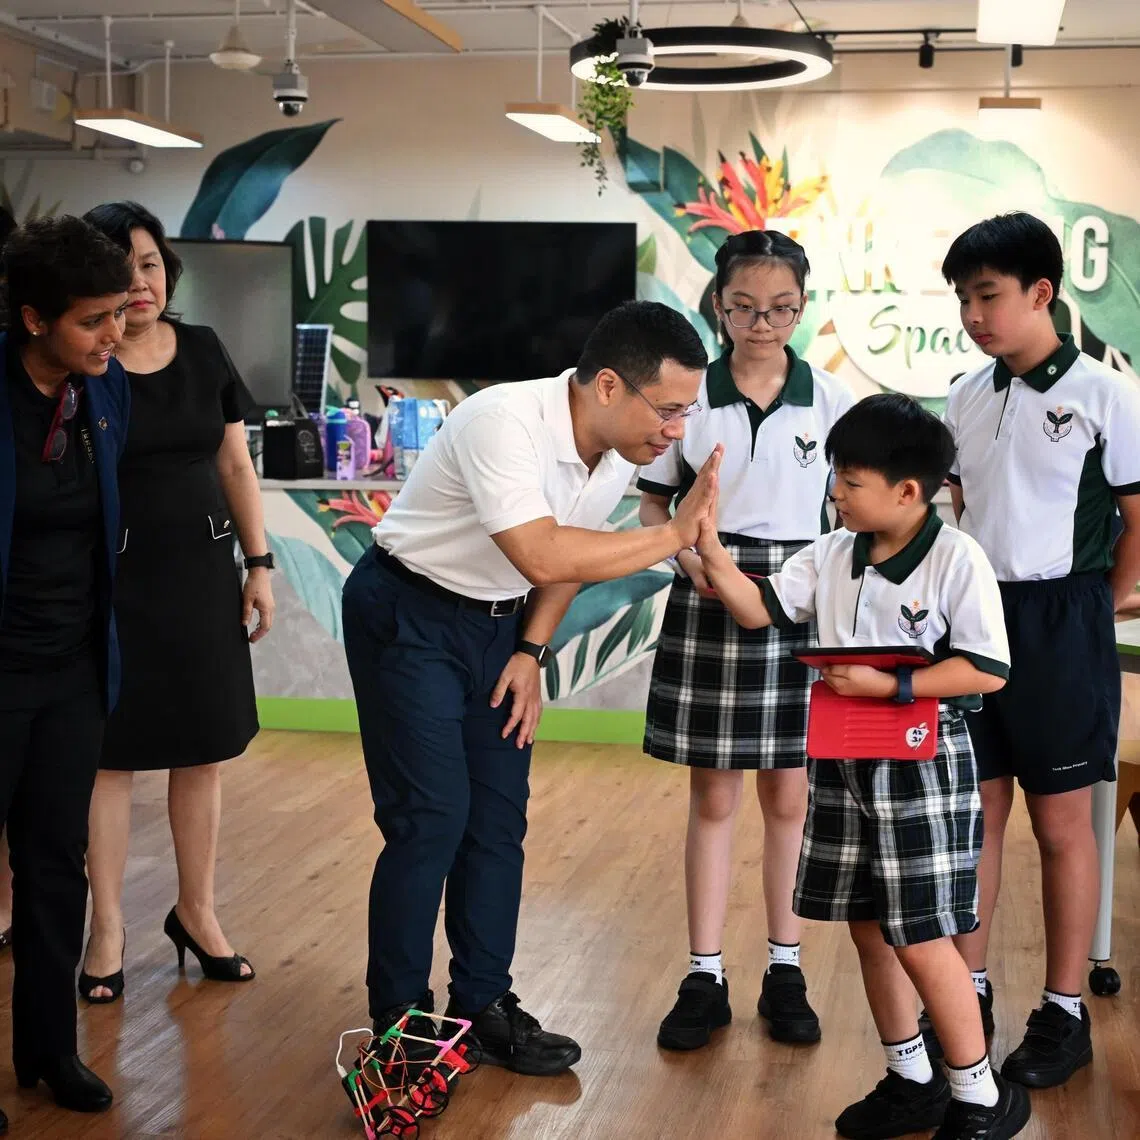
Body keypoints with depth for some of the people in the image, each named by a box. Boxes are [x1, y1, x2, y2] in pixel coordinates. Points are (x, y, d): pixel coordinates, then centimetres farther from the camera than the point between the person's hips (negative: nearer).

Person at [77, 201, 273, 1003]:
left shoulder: (204, 351, 5)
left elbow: (235, 465, 10)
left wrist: (259, 564, 6)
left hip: (202, 574, 4)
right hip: (112, 582, -4)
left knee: (203, 753, 10)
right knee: (111, 756, 4)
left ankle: (197, 912, 26)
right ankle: (108, 929, 17)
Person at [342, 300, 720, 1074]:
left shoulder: (621, 450, -8)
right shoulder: (504, 421, -31)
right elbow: (542, 556, -41)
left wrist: (531, 650, 0)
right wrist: (672, 536, -34)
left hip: (497, 624, 7)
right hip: (408, 615, -7)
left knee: (499, 820, 7)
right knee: (431, 819, -8)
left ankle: (483, 1004, 20)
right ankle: (398, 1021, 7)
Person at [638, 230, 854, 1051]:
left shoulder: (832, 400, 0)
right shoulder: (689, 397, 0)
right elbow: (655, 505, 6)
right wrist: (689, 558, -12)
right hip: (710, 603, 0)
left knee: (790, 797, 8)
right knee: (713, 798, 7)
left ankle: (786, 969, 22)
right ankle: (705, 976, 17)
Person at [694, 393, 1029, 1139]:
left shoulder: (957, 560, -15)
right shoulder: (832, 554, 3)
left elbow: (987, 671, -17)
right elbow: (759, 607, 2)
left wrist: (890, 686, -24)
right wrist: (709, 546, -10)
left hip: (923, 766, -7)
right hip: (844, 764, 7)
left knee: (920, 939, -2)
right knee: (868, 929, 14)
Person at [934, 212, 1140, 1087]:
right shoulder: (967, 396, 7)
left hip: (1060, 623, -5)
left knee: (1062, 824, 4)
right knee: (976, 814, 11)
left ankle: (1065, 1013, 16)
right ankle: (968, 992, 23)